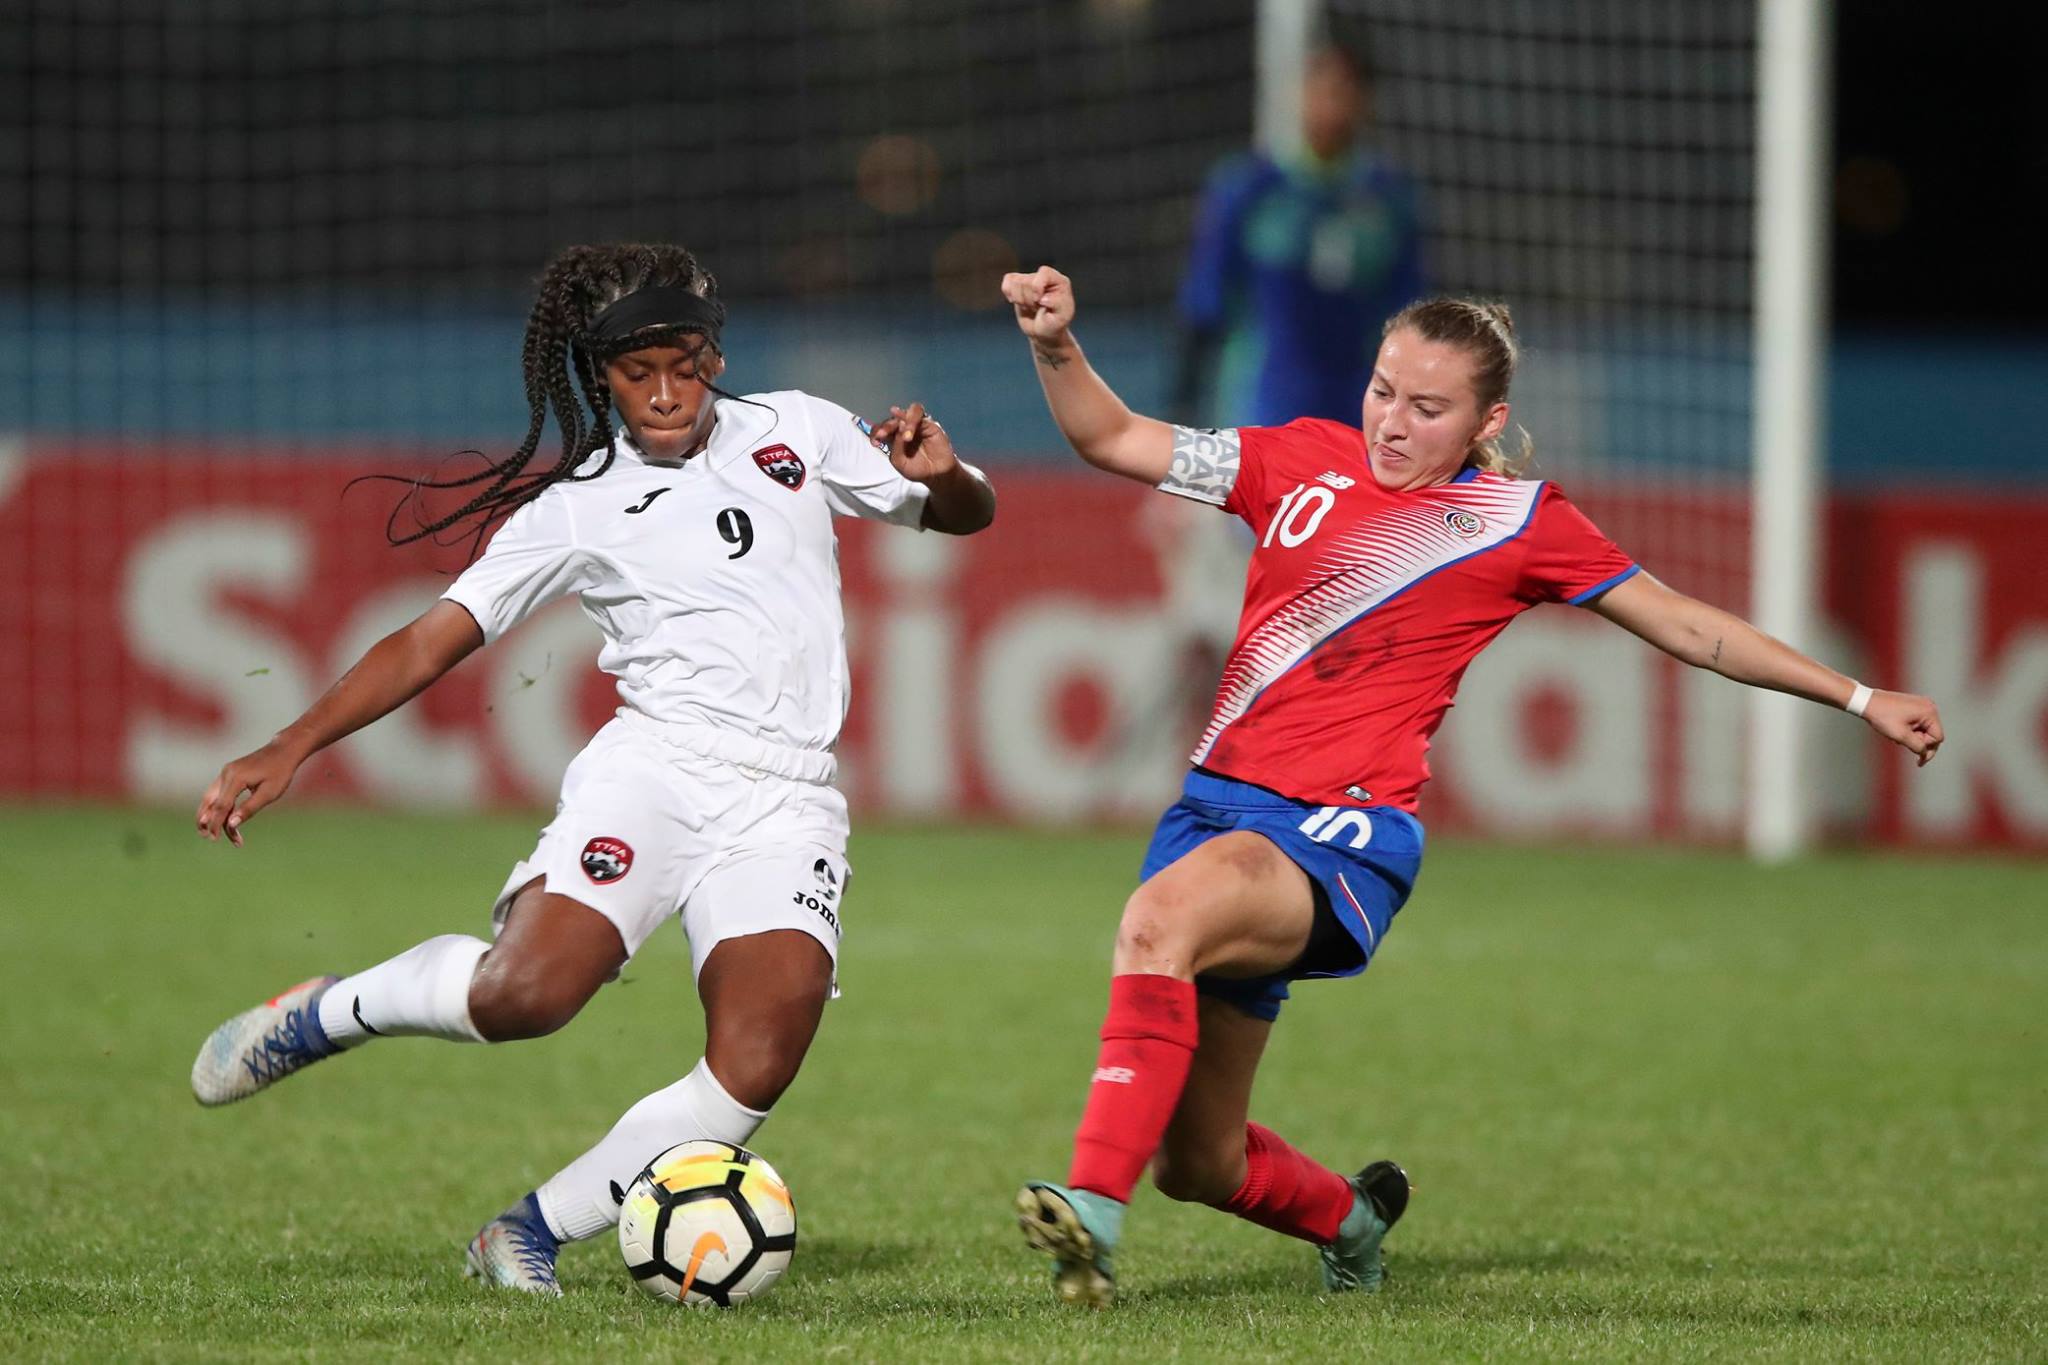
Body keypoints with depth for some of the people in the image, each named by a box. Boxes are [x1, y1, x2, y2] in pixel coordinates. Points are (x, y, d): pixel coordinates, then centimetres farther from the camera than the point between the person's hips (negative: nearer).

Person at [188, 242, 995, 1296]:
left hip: (786, 799, 2)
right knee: (525, 991, -27)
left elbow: (968, 516, 22)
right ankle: (328, 1013, 3)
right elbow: (430, 643, 5)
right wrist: (289, 749, -5)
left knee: (752, 1078, -19)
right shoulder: (575, 509, 8)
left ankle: (531, 1234, -3)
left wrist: (940, 474, -2)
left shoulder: (795, 433, 14)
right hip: (654, 763, -2)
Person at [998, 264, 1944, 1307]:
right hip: (1219, 795, 5)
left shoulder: (1516, 520, 3)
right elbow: (1114, 441, 14)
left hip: (1344, 833, -5)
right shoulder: (1306, 462, 11)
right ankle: (1349, 1216, 39)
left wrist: (1859, 699, 11)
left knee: (1160, 918, -37)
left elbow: (1684, 625, 11)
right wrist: (1056, 345, -4)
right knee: (1195, 1162, 5)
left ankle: (1094, 1209, -43)